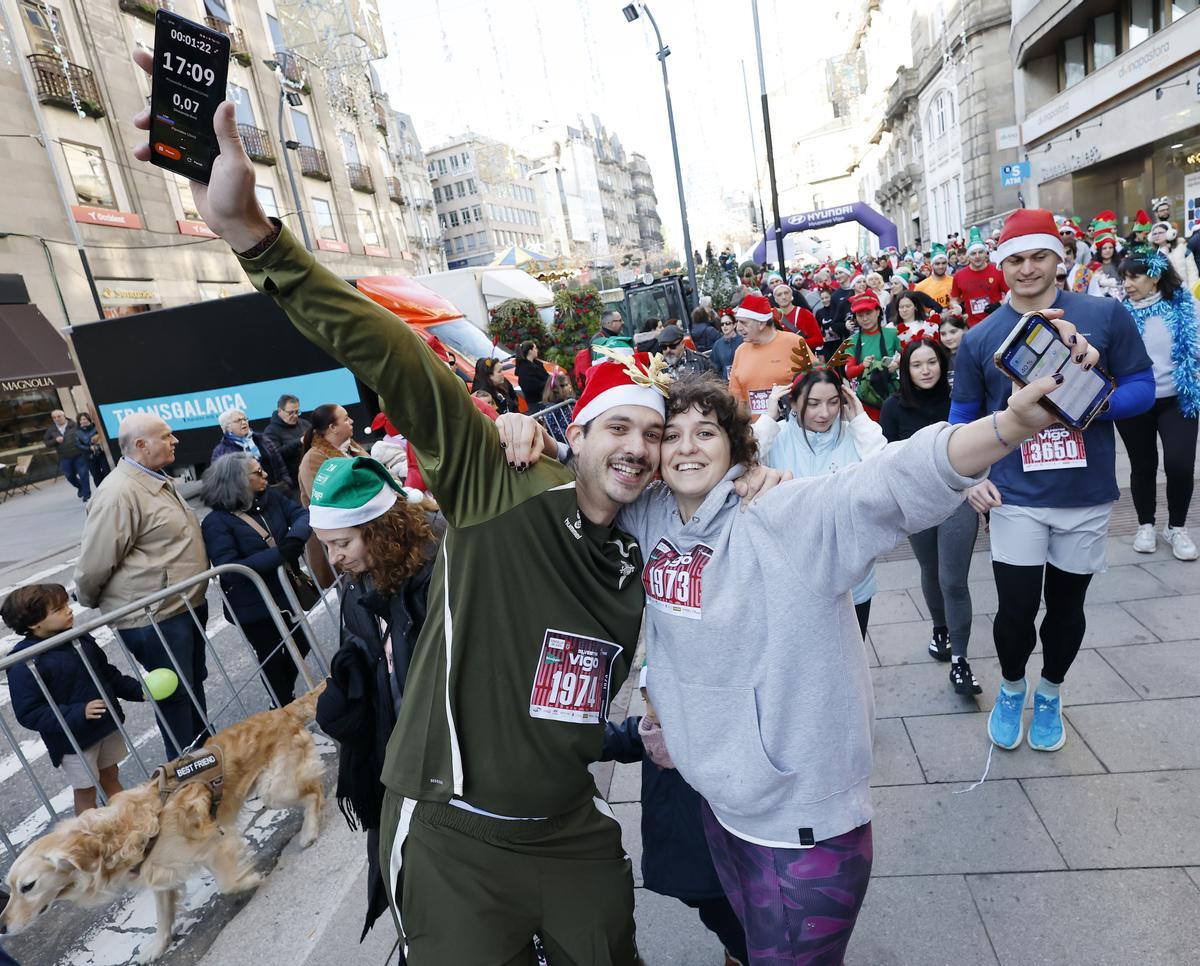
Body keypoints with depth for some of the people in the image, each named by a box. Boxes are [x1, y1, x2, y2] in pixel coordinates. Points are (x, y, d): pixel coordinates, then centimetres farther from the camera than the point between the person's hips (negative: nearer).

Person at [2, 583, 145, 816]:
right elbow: (29, 714, -21)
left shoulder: (80, 638, -3)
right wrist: (79, 713, -29)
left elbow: (107, 673, 11)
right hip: (74, 741, -6)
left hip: (107, 726, 6)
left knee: (111, 779, 22)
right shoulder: (24, 664, -22)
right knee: (86, 793, 10)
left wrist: (137, 690, 5)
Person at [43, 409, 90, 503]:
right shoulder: (51, 430, 7)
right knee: (70, 476, 11)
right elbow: (45, 442, 11)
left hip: (79, 454, -4)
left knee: (83, 474, -1)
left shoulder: (74, 425, -5)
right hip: (65, 458, 4)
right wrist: (55, 441, -9)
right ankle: (81, 488, 39)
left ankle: (86, 494, 10)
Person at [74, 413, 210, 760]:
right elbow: (94, 565, -20)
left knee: (194, 681, 22)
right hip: (155, 617, -9)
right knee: (175, 694, 4)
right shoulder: (120, 494, -23)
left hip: (187, 605, 9)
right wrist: (92, 605, -3)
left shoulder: (158, 481, 11)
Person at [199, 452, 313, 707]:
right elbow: (231, 569, -28)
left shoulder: (271, 497, -2)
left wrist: (295, 538, -32)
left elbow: (302, 515, -10)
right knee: (272, 658, 14)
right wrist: (281, 554, -35)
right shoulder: (216, 522, -19)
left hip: (287, 592, 6)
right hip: (254, 606, -6)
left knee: (300, 646, 20)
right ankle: (283, 708, 38)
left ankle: (286, 694, 48)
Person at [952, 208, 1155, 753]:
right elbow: (962, 418, 4)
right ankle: (1010, 689, 30)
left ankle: (1050, 694, 41)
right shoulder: (979, 339, -1)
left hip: (1087, 496, 1)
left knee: (1067, 605, 16)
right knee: (1015, 610, -2)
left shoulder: (1106, 315, -2)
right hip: (1016, 498, -1)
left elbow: (1143, 388, 0)